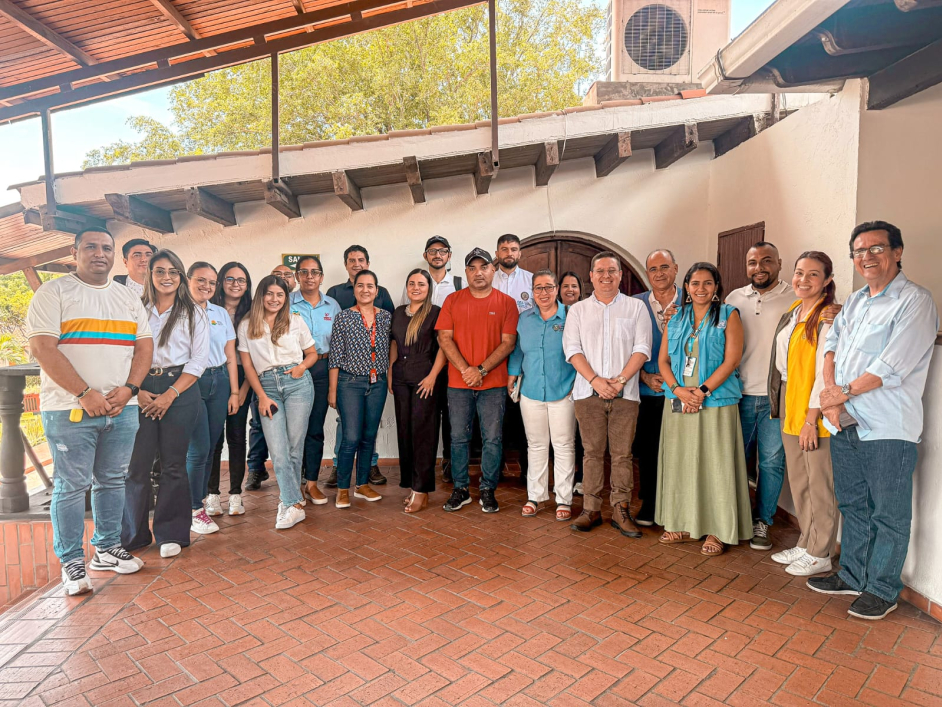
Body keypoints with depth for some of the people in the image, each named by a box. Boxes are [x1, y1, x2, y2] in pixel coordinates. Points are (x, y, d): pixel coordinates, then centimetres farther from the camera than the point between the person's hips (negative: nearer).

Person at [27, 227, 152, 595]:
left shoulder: (128, 298, 14)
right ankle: (71, 562, 15)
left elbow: (144, 345, 9)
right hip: (69, 409, -4)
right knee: (71, 486, 1)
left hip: (122, 408, 5)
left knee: (112, 481, 12)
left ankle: (107, 549, 26)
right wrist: (85, 393, -16)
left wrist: (128, 389, -7)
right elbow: (42, 348, -10)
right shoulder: (54, 292, -1)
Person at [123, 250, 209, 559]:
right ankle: (132, 534, 15)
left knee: (173, 464, 2)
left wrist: (170, 394, -8)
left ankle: (170, 533, 15)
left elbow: (198, 360, 0)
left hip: (180, 390, -1)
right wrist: (136, 391, -8)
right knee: (136, 462, -1)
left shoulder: (193, 313, 6)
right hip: (141, 391, 1)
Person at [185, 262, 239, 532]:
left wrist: (234, 391, 9)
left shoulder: (221, 313, 13)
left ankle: (203, 496, 30)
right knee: (199, 448, -5)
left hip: (219, 381, 5)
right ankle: (194, 510, 8)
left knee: (211, 445, 11)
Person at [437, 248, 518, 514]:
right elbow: (444, 338, 0)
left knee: (492, 439, 3)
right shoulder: (452, 300, 6)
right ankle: (460, 490, 21)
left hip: (494, 384, -1)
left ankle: (488, 491, 17)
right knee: (459, 438, 7)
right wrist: (465, 369, -12)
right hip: (458, 383, 1)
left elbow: (508, 342, -4)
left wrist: (481, 370, -13)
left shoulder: (506, 303, 2)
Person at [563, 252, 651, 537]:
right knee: (593, 452, 5)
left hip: (625, 393, 0)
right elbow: (572, 349, 1)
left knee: (622, 454, 2)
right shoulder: (578, 310, 10)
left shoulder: (636, 307, 9)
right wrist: (595, 380, -12)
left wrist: (620, 379, -12)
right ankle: (591, 509, 13)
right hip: (588, 392, 0)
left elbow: (642, 348, 0)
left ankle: (621, 510, 12)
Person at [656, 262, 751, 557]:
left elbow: (731, 360, -8)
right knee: (680, 462, 8)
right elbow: (663, 360, 7)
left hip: (716, 403, -4)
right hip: (678, 403, 4)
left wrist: (701, 391, -15)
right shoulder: (676, 319, 12)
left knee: (715, 464, -1)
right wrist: (678, 389, -9)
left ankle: (716, 531, 11)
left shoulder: (728, 316, 1)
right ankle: (684, 524, 21)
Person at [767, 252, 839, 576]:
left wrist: (812, 417, -18)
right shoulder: (792, 314, 13)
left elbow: (825, 371, -17)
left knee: (819, 483, 3)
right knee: (798, 480, 15)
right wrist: (781, 407, 12)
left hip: (814, 411, -8)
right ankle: (805, 544, 28)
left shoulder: (829, 317, -12)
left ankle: (820, 554, 17)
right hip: (789, 406, 8)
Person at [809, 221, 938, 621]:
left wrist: (844, 392, -10)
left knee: (889, 514, 5)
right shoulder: (854, 302, 15)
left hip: (887, 428, -7)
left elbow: (893, 367, -17)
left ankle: (882, 590, 20)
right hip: (845, 424, 7)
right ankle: (853, 576, 31)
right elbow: (831, 346, 10)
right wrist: (830, 393, -6)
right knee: (852, 505, 17)